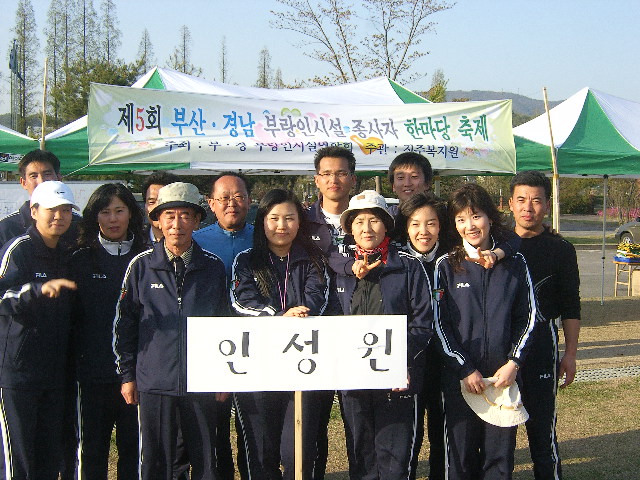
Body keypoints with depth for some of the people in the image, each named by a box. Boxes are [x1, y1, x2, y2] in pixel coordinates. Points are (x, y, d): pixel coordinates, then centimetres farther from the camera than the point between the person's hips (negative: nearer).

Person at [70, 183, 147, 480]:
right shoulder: (80, 260, 7)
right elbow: (71, 315, 4)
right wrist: (74, 360, -5)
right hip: (93, 373, 0)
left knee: (133, 448, 4)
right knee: (92, 450, 7)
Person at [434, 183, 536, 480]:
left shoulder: (514, 263, 5)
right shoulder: (446, 266, 1)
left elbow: (528, 317, 6)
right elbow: (440, 324, -1)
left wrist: (514, 363, -5)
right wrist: (465, 369, -8)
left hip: (504, 376, 1)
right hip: (458, 377, -1)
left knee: (500, 456, 5)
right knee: (461, 456, 5)